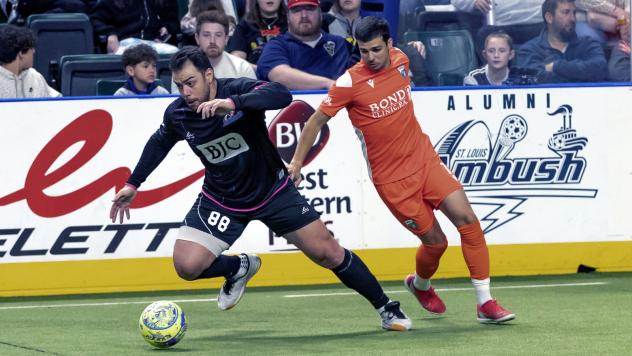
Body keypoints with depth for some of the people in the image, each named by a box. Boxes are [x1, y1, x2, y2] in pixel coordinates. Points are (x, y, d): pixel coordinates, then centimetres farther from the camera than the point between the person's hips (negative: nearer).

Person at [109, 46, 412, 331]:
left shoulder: (238, 90, -24)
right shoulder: (176, 114, -13)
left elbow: (282, 95, -45)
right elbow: (160, 142, 11)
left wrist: (233, 103, -57)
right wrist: (133, 184, 16)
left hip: (271, 190, -2)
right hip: (221, 199, 3)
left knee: (328, 254, -2)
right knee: (187, 266, -16)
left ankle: (386, 309, 18)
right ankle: (239, 268, 17)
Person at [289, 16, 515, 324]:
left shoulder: (400, 61, -1)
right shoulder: (349, 83, -15)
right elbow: (316, 121, -5)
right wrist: (296, 162, -4)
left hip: (425, 159, 4)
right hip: (392, 179, -4)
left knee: (467, 219, -10)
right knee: (435, 241, -3)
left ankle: (485, 303, -3)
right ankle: (420, 285, 33)